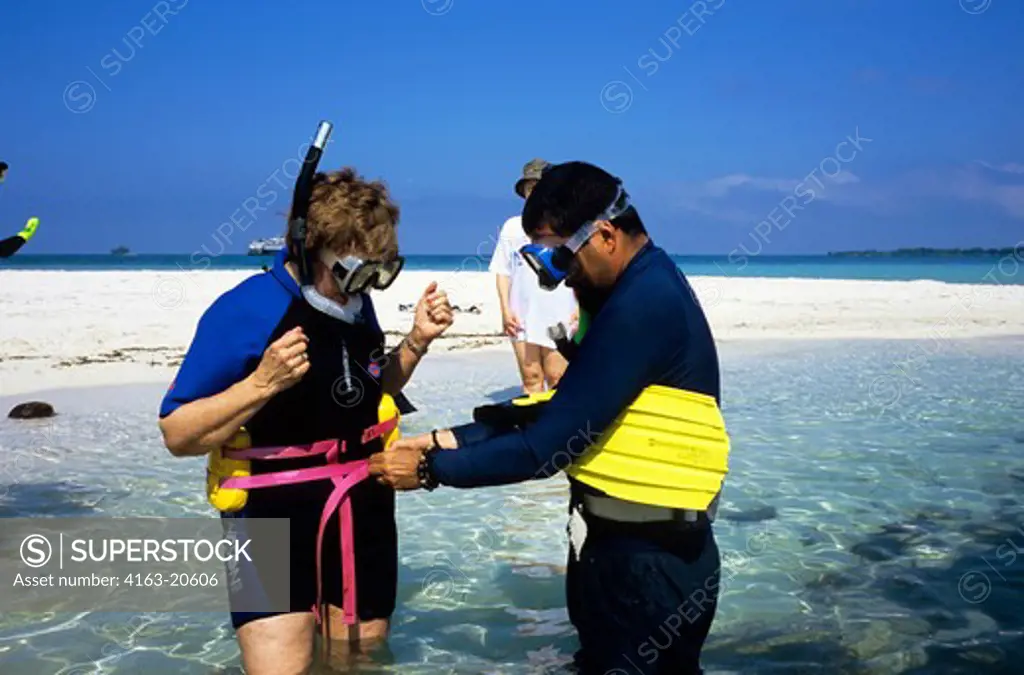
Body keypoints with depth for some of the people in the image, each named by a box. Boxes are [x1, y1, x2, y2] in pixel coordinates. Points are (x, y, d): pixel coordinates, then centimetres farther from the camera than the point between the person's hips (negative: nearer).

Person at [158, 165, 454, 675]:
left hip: (362, 513, 6)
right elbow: (178, 436, -17)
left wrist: (417, 341, 0)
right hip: (274, 519, -6)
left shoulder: (356, 305, 1)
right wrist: (261, 383, -32)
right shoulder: (244, 311, -19)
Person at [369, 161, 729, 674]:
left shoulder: (644, 305, -25)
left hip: (650, 561, -10)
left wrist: (430, 470, -13)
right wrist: (442, 441, 1)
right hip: (610, 542, 10)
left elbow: (547, 448, -25)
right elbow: (554, 413, 8)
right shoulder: (635, 290, 8)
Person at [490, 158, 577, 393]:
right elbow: (503, 271, 10)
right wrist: (505, 310, 0)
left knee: (557, 379, -6)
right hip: (522, 317, 2)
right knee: (531, 378, 2)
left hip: (559, 316, -2)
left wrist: (580, 308, -4)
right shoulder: (512, 226, 11)